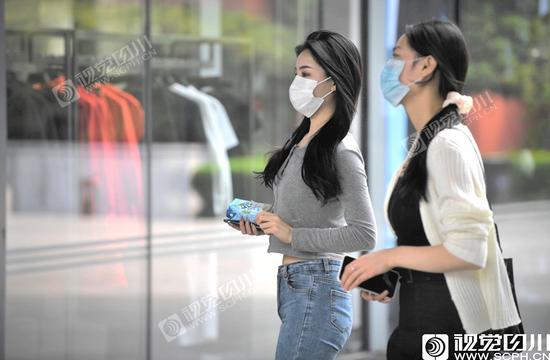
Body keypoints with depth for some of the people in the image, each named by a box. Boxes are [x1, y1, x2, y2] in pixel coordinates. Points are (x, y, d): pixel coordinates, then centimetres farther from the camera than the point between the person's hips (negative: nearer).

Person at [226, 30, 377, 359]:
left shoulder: (341, 151, -12)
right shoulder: (303, 141, 13)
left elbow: (364, 234, -17)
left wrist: (292, 234, -14)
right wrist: (265, 225, 7)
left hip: (316, 290, -9)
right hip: (294, 284, 9)